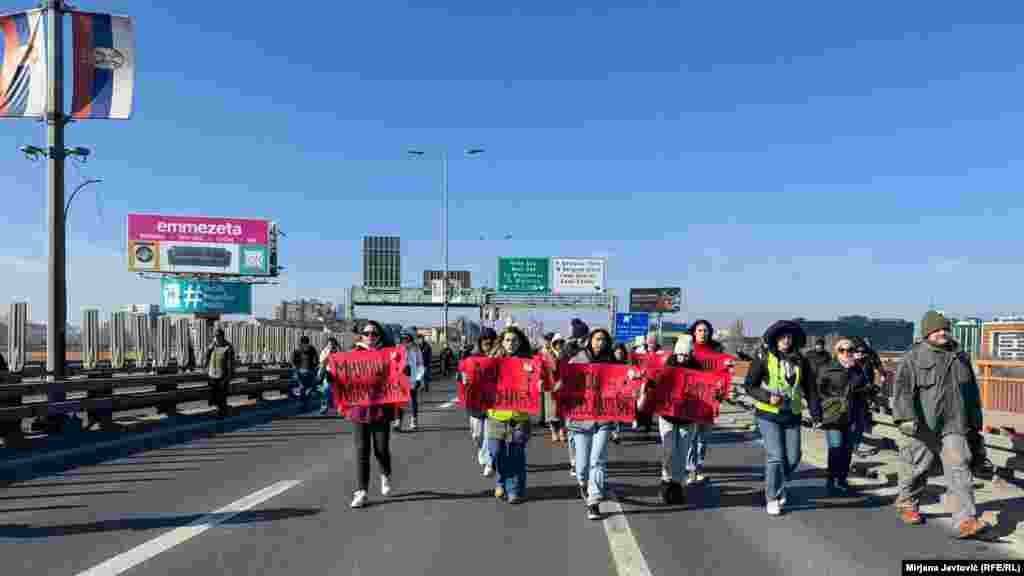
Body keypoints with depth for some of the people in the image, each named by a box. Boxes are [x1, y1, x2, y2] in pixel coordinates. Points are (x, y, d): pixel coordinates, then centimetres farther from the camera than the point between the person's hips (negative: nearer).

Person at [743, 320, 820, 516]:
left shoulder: (800, 361, 6)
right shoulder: (764, 358, -5)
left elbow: (810, 389, 9)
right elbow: (749, 385, -4)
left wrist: (816, 413, -1)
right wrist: (768, 397, -19)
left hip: (792, 416, 4)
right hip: (768, 415, -4)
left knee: (793, 458, 5)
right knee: (775, 457, -7)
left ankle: (779, 487, 33)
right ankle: (772, 498, 10)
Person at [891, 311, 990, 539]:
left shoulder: (960, 358, 14)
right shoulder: (913, 357, -2)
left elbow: (972, 394, 23)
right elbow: (902, 388, -11)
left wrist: (975, 424, 22)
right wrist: (906, 418, -22)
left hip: (954, 426, 3)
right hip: (922, 427, -3)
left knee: (960, 471, -9)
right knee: (916, 470, 10)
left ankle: (965, 521, -13)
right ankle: (907, 505, 33)